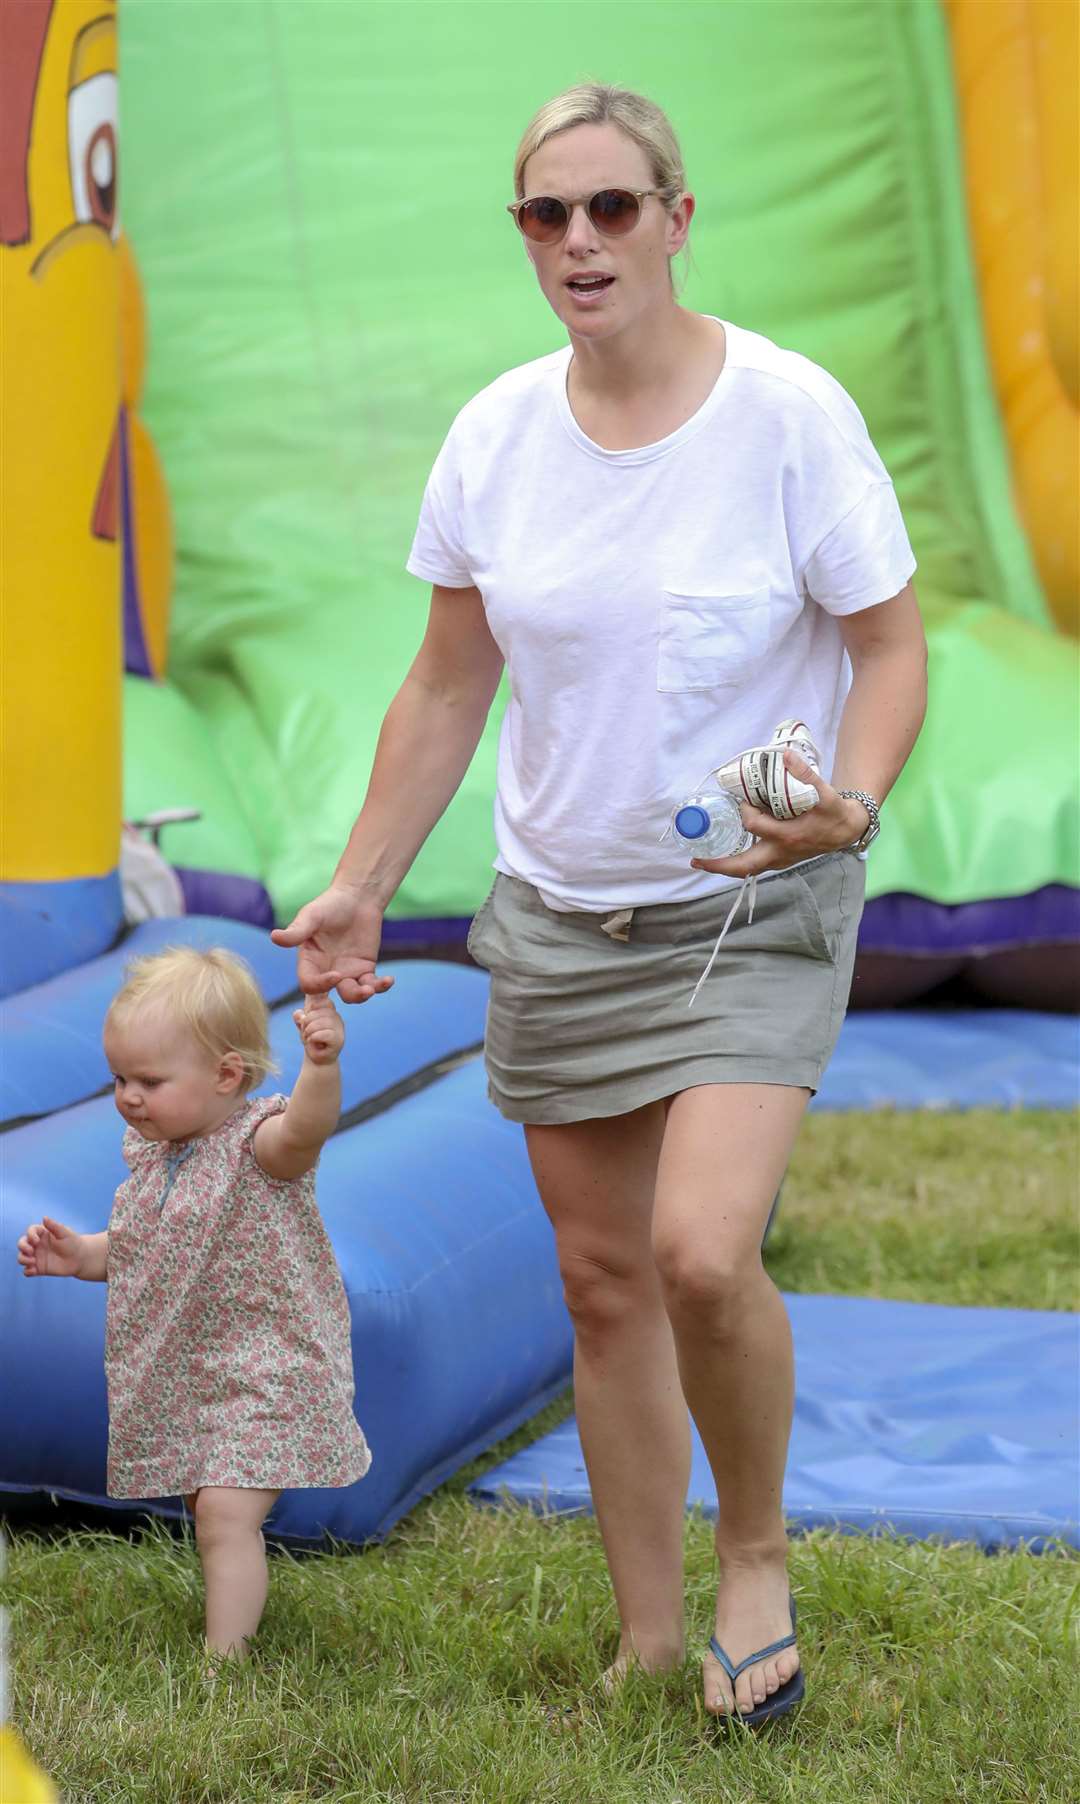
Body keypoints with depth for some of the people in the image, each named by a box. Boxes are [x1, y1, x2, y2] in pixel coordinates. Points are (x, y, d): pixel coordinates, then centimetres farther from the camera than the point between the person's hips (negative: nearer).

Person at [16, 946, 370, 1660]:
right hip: (187, 1376, 8)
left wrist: (322, 1065, -64)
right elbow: (138, 1248, 19)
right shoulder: (153, 1155, 5)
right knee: (207, 1507, 19)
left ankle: (224, 1658, -13)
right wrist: (80, 1254, 0)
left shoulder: (259, 1142, -19)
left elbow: (306, 1126, -44)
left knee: (225, 1510, -16)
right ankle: (243, 1600, 39)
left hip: (266, 1373, -8)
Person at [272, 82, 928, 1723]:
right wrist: (360, 884, 6)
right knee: (604, 1284, 9)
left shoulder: (789, 411, -12)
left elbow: (889, 649, -7)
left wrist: (852, 798, -25)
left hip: (752, 909, -4)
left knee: (702, 1252, -23)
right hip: (558, 912, 5)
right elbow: (447, 690, 9)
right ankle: (649, 1648, 22)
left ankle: (760, 1555, 5)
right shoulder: (496, 435, 0)